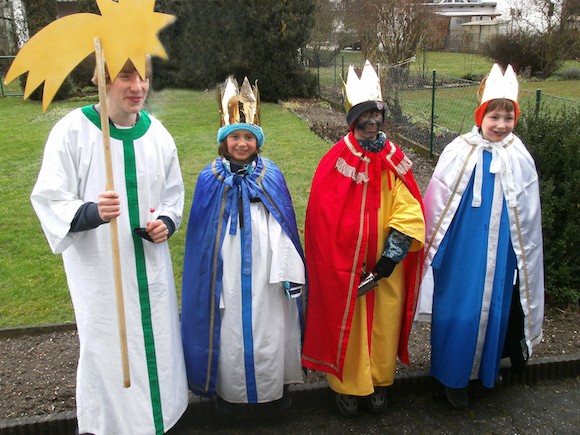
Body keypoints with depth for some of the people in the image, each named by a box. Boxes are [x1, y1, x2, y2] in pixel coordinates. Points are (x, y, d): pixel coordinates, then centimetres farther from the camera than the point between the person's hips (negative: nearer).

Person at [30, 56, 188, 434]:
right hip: (99, 269, -4)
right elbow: (50, 200, -13)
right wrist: (92, 212, -32)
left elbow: (173, 192, 12)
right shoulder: (74, 130, -13)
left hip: (151, 264, 4)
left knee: (158, 342, 15)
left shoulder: (156, 132, 0)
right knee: (107, 349, 8)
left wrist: (167, 222, -8)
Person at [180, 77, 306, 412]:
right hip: (227, 277, 0)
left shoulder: (271, 177, -1)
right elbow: (201, 234, 3)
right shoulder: (210, 179, -2)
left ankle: (275, 388, 31)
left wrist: (290, 272, -4)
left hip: (266, 276, 0)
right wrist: (208, 278, 3)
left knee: (269, 332, 9)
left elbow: (285, 229, -1)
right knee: (230, 332, 9)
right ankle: (231, 391, 31)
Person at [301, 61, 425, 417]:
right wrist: (344, 264, -10)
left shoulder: (394, 160, 0)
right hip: (345, 266, -3)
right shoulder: (337, 161, -10)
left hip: (386, 266, 3)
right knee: (346, 324, 9)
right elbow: (324, 217, -10)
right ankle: (347, 385, 29)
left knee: (385, 323, 14)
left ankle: (380, 382, 35)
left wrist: (391, 256, -13)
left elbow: (409, 213, -3)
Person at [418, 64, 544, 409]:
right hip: (462, 251, -3)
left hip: (501, 252, 3)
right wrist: (434, 249, 0)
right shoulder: (460, 154, -10)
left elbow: (527, 216, 6)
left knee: (496, 307, 15)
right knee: (458, 311, 4)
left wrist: (523, 257, 11)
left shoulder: (520, 159, -2)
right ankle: (454, 377, 24)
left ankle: (488, 368, 39)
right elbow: (439, 206, -4)